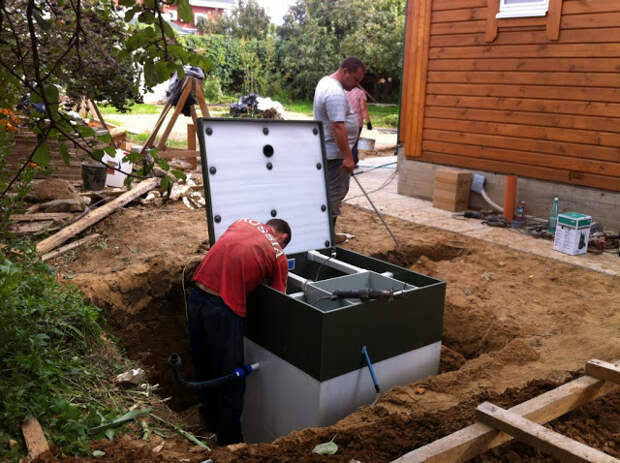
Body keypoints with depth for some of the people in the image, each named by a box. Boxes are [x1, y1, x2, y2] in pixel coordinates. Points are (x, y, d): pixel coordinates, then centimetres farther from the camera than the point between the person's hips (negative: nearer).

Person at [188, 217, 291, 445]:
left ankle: (210, 419, 46)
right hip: (224, 305, -6)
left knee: (203, 365, 24)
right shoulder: (279, 256, 6)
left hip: (197, 293, 6)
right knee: (231, 376, 11)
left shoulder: (242, 222, 18)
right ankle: (229, 440, 25)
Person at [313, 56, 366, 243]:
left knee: (334, 192, 16)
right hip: (334, 153, -11)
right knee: (334, 194, -4)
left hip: (326, 149, 11)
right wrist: (348, 158, -28)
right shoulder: (336, 93, -22)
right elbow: (338, 127, -29)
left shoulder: (326, 81, 13)